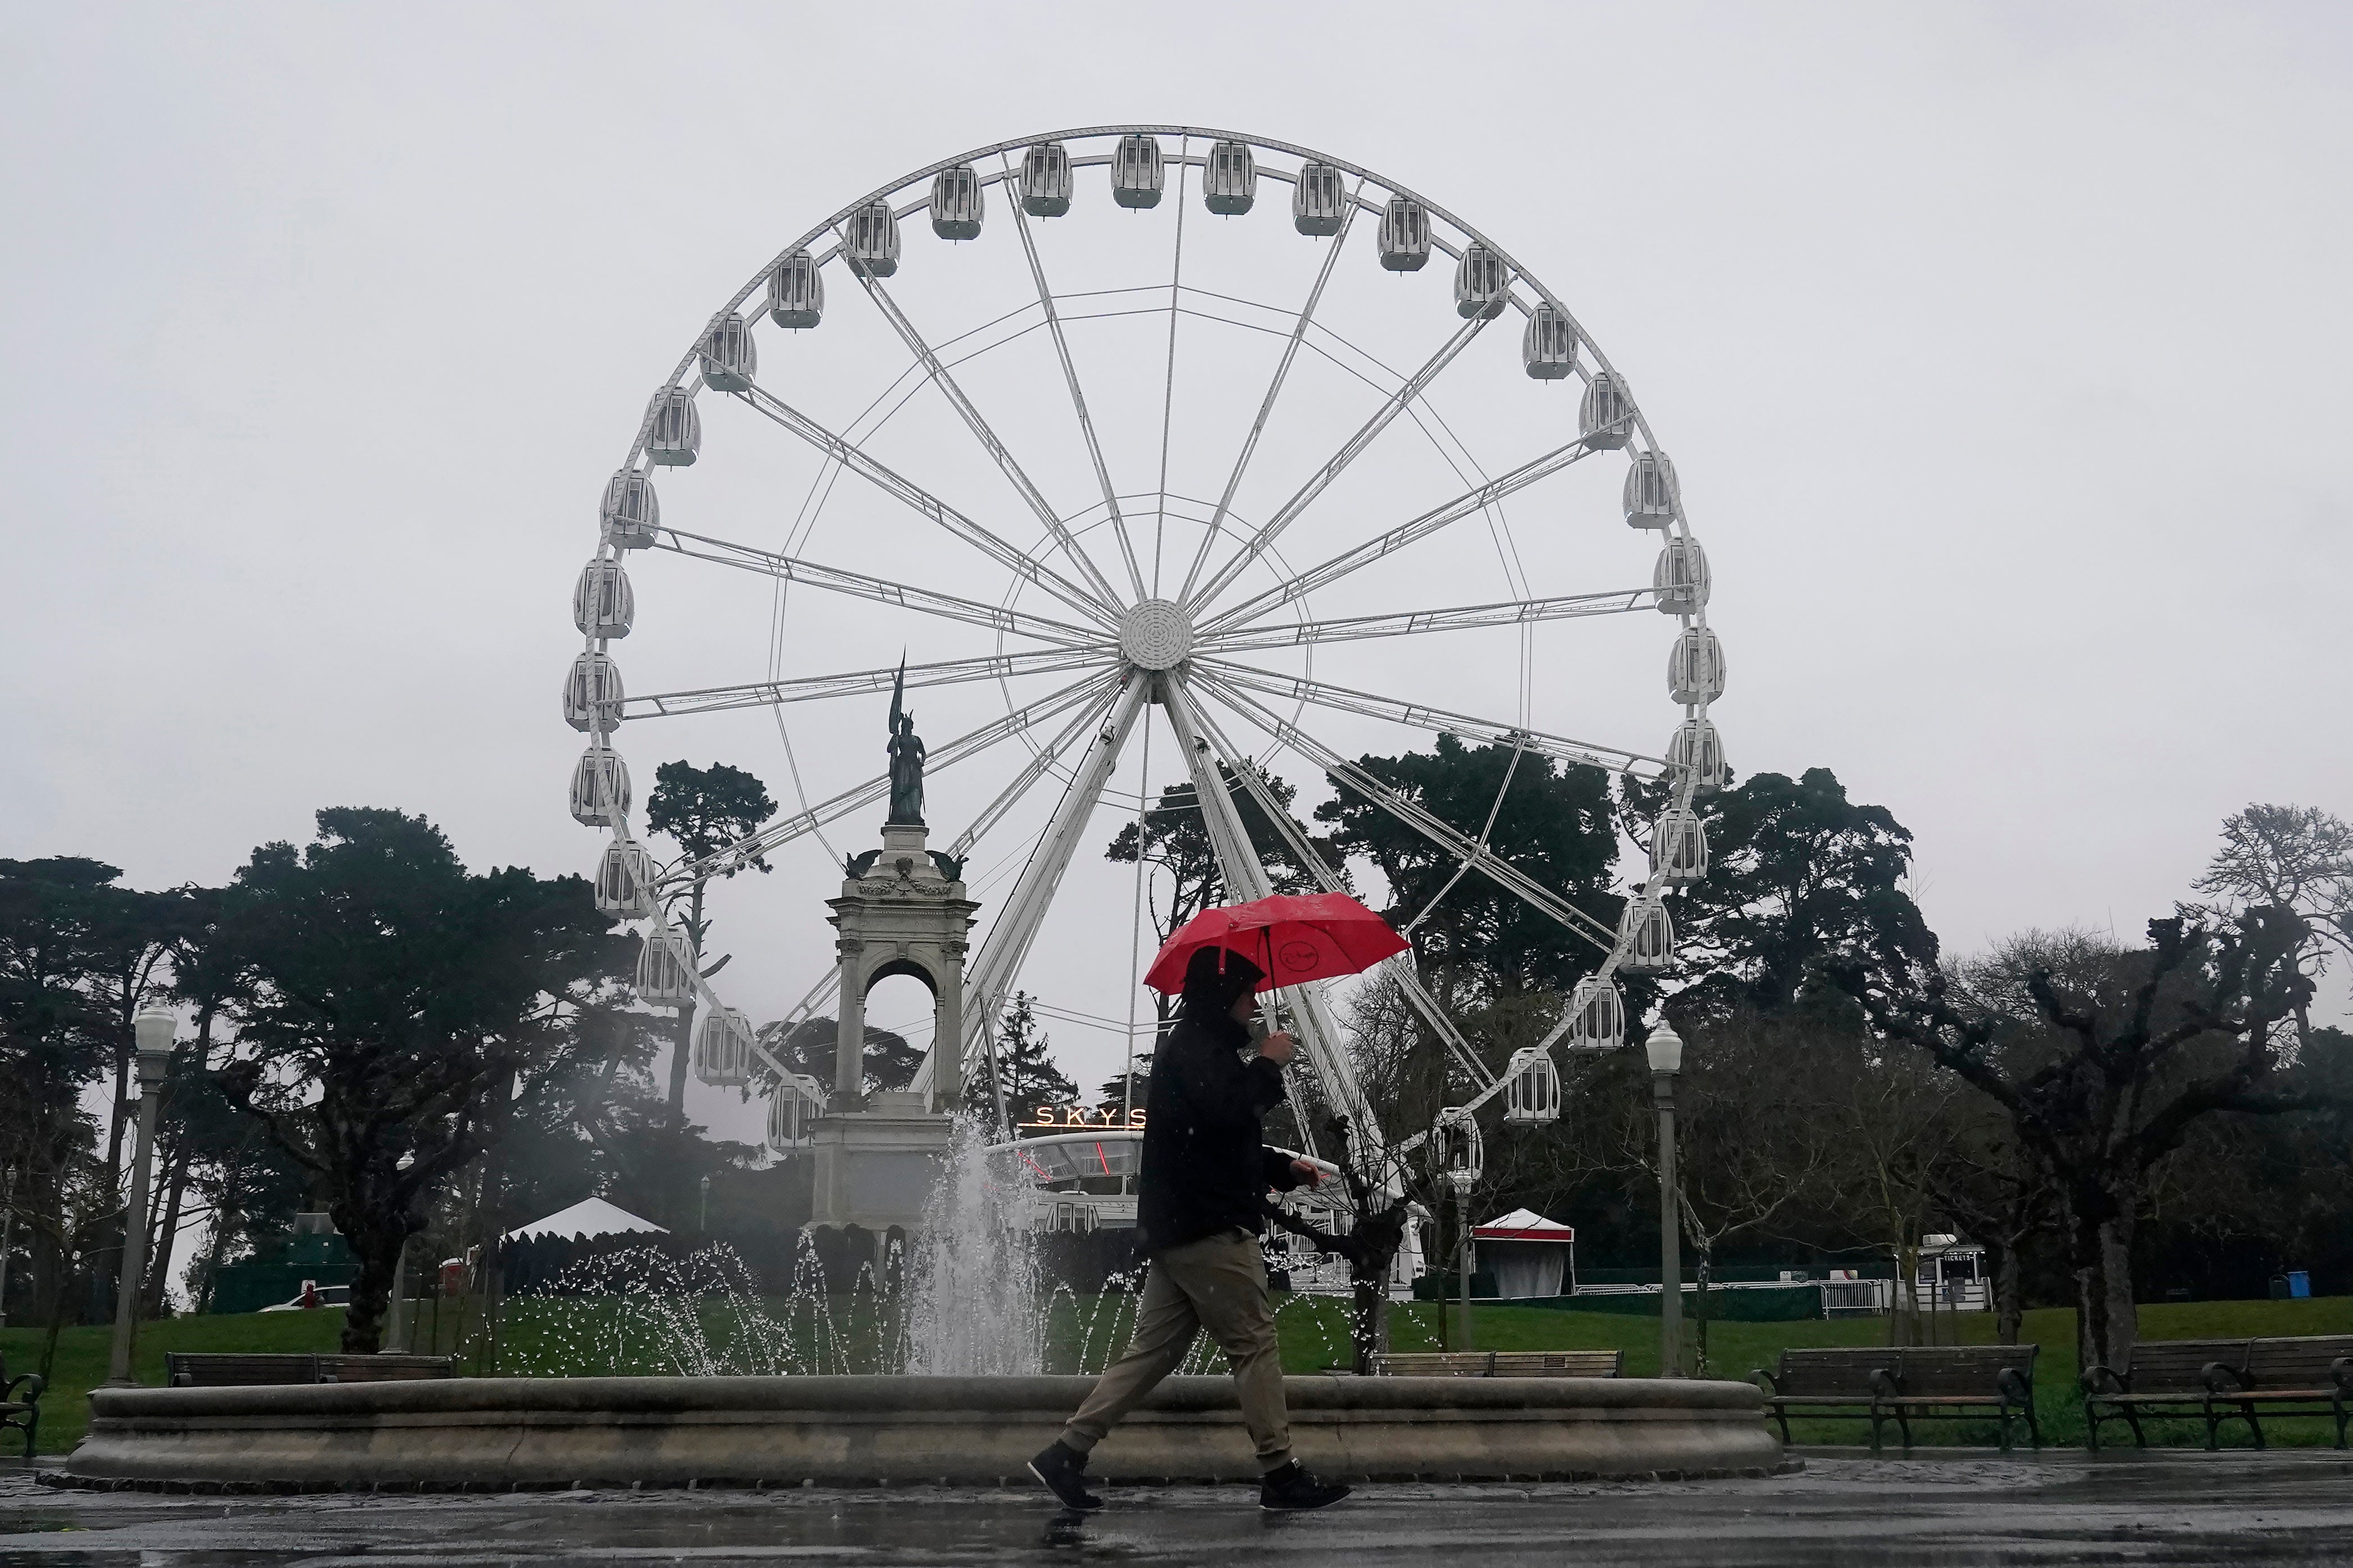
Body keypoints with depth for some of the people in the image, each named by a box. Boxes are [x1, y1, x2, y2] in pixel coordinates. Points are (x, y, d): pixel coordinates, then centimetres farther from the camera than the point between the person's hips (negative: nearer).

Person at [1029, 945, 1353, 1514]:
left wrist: (1283, 1167, 20)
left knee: (1154, 1349, 8)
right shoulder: (1197, 1047, -10)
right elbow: (1229, 1113, -27)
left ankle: (1066, 1453, 5)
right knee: (1255, 1344, -3)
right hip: (1211, 1230, -10)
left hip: (1176, 1229, 10)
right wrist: (1268, 1064, -13)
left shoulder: (1193, 1046, 23)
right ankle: (1280, 1476, 2)